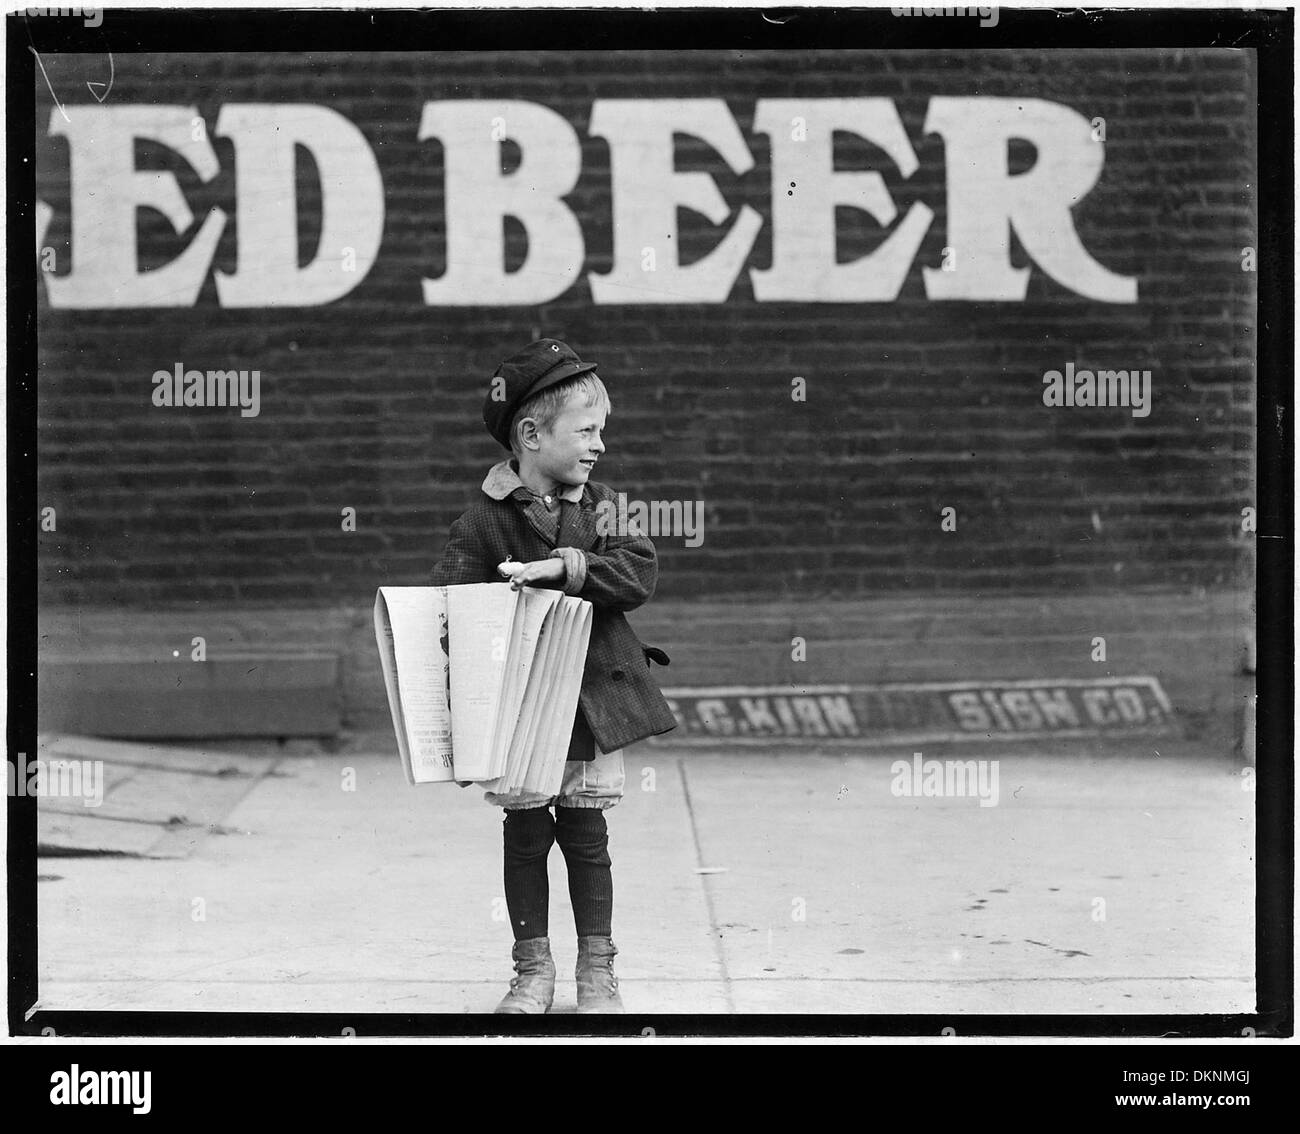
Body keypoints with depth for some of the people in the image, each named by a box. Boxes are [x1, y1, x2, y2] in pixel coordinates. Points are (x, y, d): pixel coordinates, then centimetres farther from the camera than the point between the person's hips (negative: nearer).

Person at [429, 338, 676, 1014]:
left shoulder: (599, 505, 3)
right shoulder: (484, 524, -7)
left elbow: (639, 573, -10)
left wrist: (565, 567, -24)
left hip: (593, 703, 2)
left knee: (586, 833, 8)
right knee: (525, 833, 4)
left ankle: (597, 970, 17)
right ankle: (533, 970, 15)